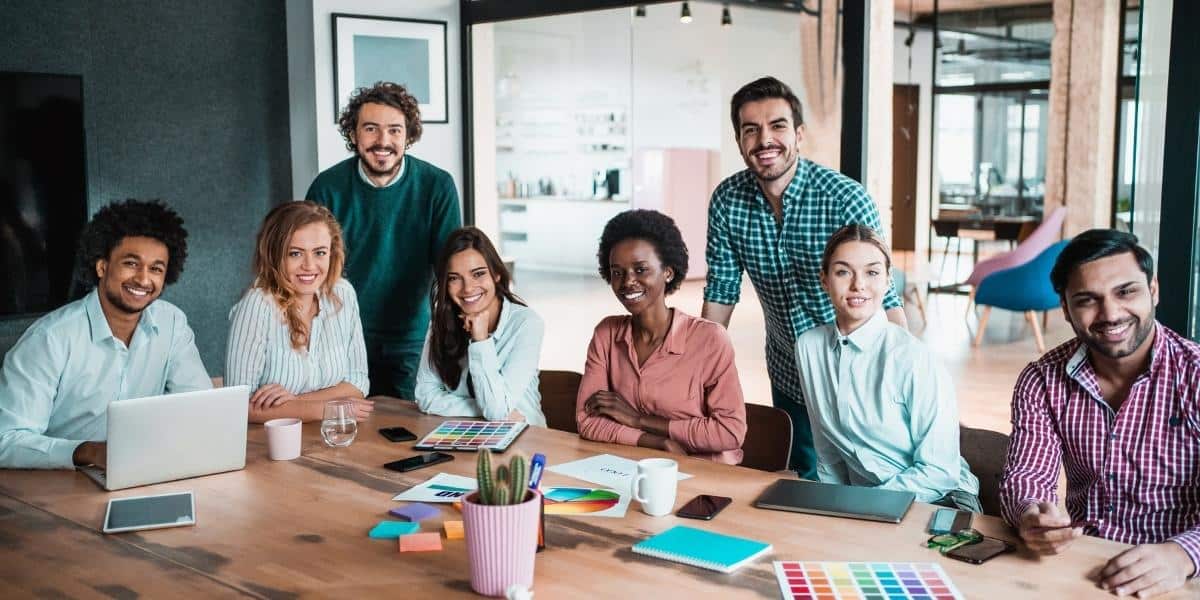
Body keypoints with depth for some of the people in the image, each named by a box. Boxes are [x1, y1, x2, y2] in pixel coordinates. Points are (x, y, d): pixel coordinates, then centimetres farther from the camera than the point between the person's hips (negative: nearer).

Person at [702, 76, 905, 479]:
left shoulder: (844, 199, -21)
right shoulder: (727, 201, -8)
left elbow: (884, 299, -21)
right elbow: (721, 291, 0)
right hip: (787, 378, 4)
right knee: (803, 480, 19)